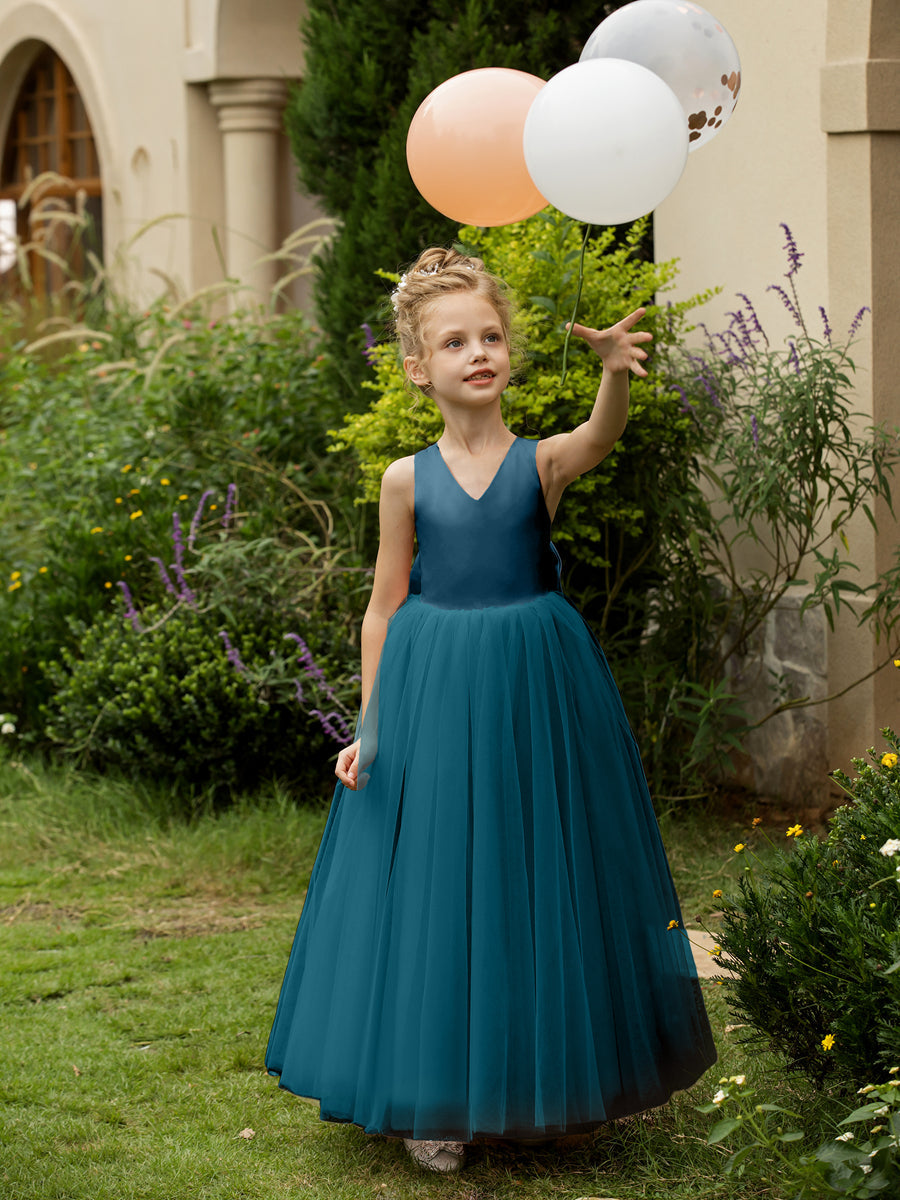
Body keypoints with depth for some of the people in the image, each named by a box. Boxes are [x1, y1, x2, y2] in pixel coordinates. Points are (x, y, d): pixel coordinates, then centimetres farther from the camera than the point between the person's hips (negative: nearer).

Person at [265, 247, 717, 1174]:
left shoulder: (542, 462, -4)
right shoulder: (409, 480, 0)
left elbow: (601, 435, -27)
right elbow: (385, 606, 5)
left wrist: (615, 369, -48)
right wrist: (369, 727, 3)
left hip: (530, 694, 0)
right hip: (431, 694, 0)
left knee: (536, 880, 8)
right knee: (435, 891, 4)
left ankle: (535, 1087, 25)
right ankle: (434, 1100, 17)